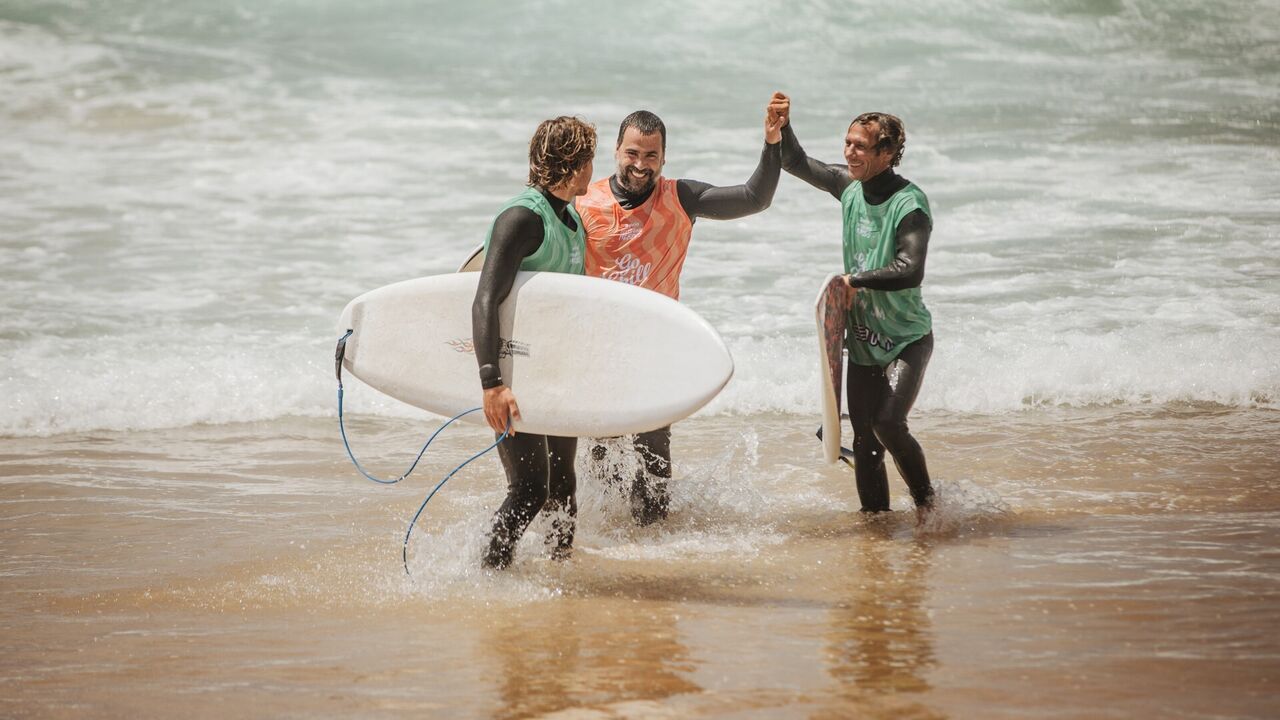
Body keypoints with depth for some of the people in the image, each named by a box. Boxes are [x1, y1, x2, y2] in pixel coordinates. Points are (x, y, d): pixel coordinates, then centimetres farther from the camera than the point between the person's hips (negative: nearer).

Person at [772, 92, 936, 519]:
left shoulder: (910, 204, -19)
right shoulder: (850, 185, 1)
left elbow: (910, 272, -31)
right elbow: (798, 164, 14)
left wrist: (853, 280, -23)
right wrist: (782, 128, -4)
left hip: (906, 340, -6)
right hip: (863, 341, 6)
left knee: (889, 424, -20)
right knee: (865, 443, 6)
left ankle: (926, 499, 3)